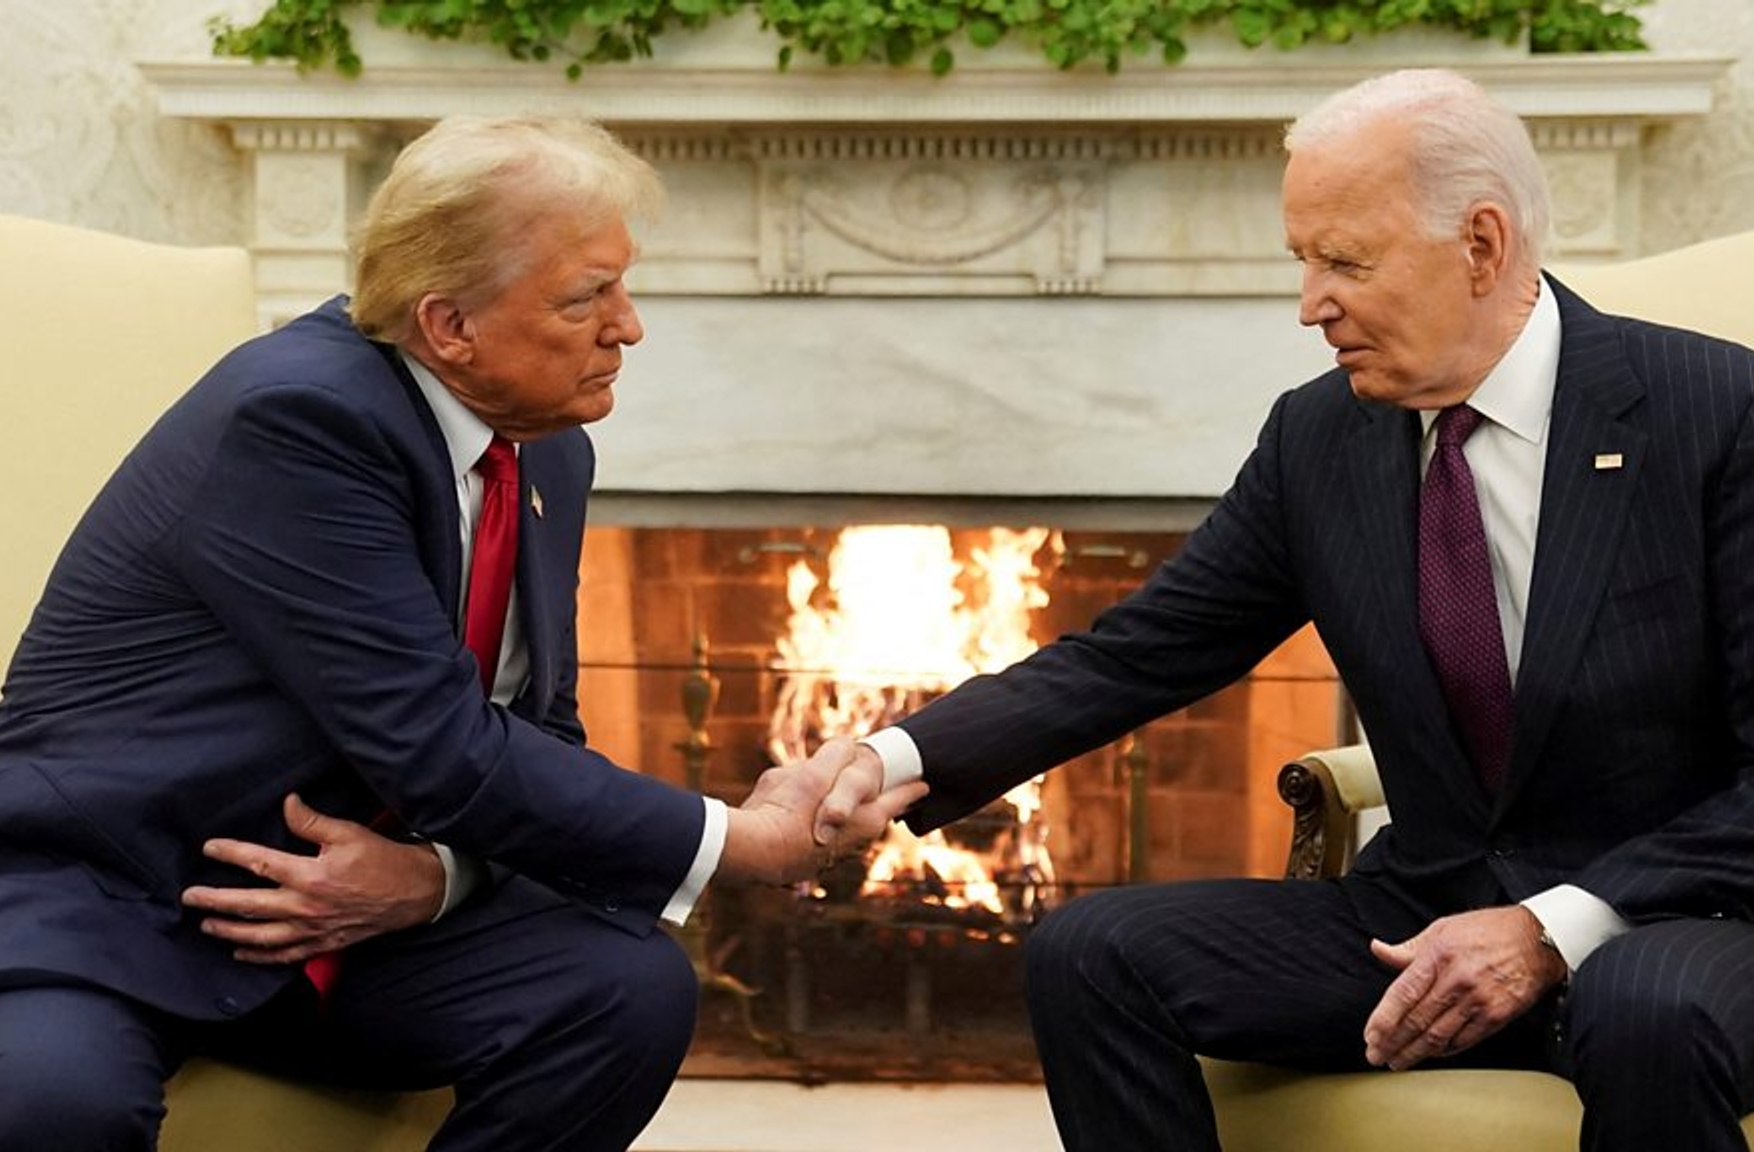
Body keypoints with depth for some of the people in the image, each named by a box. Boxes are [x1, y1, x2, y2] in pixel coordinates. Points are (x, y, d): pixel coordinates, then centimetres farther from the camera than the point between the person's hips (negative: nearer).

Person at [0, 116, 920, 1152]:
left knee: (630, 986, -17)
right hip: (98, 904, -7)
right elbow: (444, 750, -25)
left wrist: (433, 873, -15)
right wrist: (741, 845, -17)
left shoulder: (549, 451, 4)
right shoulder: (299, 415, -22)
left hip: (358, 898, 8)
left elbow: (536, 733, 8)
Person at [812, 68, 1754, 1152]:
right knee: (1089, 952, -12)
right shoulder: (1319, 437, 3)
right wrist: (899, 758, -12)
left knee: (1645, 1012, -39)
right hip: (1429, 917, 5)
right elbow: (1133, 656, 3)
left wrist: (1560, 928, -20)